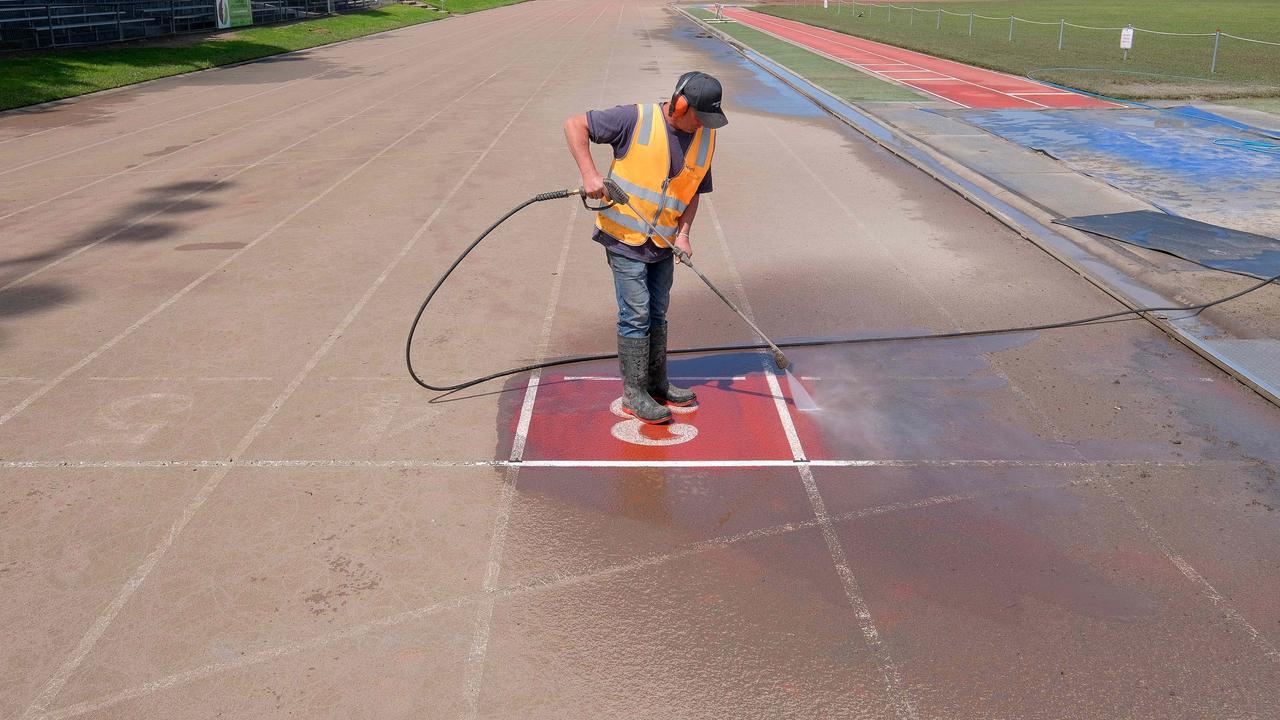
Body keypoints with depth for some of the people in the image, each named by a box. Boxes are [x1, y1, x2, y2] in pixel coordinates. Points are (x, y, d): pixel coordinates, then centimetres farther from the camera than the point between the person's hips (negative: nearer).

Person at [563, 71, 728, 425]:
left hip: (663, 243, 6)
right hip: (624, 236, -6)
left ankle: (657, 385, 30)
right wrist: (590, 174, -21)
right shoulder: (637, 119, -16)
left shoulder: (705, 137, 2)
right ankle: (633, 394, 8)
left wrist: (683, 233, -4)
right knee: (636, 315, -4)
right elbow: (575, 125, -12)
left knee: (657, 315, 16)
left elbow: (694, 191, 9)